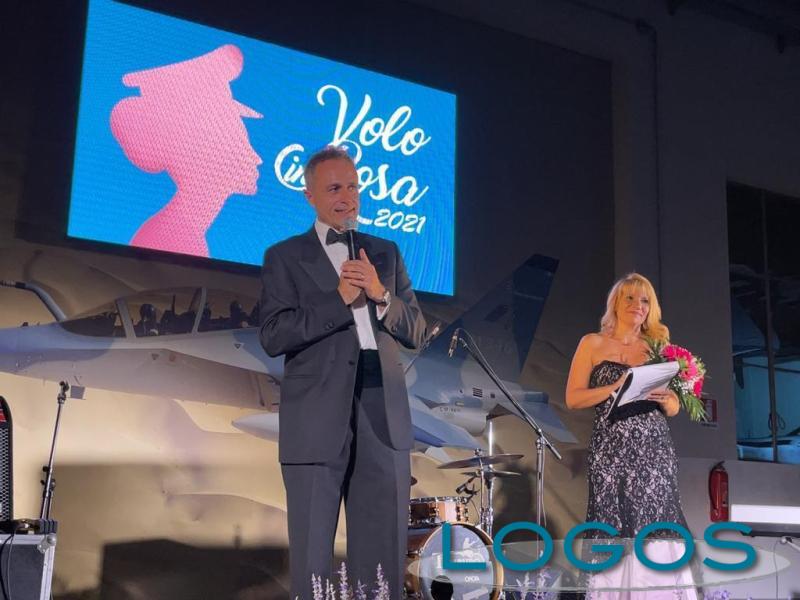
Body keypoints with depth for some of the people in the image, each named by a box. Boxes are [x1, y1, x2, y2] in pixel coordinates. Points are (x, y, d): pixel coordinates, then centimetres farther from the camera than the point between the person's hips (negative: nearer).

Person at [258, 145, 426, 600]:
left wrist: (380, 294, -7)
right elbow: (273, 336, -7)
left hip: (383, 419, 3)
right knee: (313, 562, 4)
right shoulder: (285, 257, 5)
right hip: (318, 422, -3)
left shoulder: (386, 252, 16)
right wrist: (341, 299, -13)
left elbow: (416, 332, 11)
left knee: (385, 561, 8)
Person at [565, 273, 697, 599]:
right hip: (611, 449, -2)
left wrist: (663, 397, -7)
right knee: (615, 533, -6)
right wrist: (617, 386, -13)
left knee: (657, 527, -4)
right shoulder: (593, 343, 8)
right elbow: (573, 399, 0)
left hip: (655, 449, 3)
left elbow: (674, 409, 17)